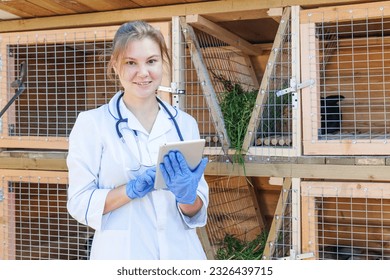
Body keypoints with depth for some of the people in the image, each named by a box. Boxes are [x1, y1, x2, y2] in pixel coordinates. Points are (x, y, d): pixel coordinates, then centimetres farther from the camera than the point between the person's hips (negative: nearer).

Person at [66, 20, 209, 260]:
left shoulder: (185, 123, 2)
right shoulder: (92, 124, -6)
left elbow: (198, 212, 3)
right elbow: (80, 203, -9)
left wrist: (186, 194, -17)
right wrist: (132, 189, -22)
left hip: (181, 251, 3)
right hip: (122, 253, -2)